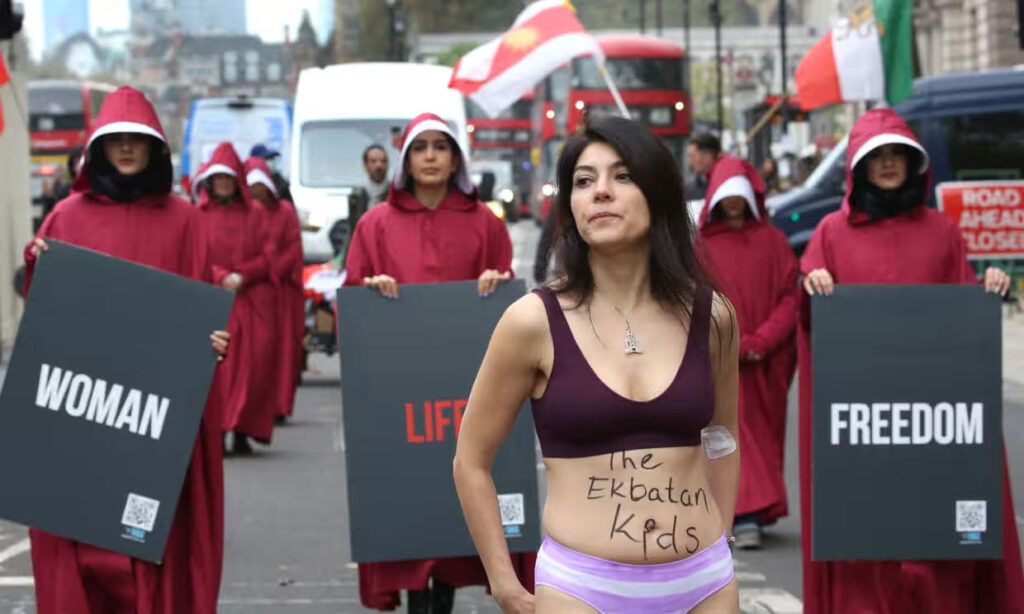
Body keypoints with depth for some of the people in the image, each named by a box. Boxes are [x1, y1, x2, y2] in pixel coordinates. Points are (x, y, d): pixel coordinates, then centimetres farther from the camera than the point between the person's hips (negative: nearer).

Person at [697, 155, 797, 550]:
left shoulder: (772, 241, 6)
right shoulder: (701, 245, 3)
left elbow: (790, 296, 2)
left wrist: (763, 340, -11)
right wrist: (734, 343, -13)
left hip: (764, 364, 2)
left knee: (764, 433, 6)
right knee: (733, 433, -8)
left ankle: (753, 510, 16)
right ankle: (745, 516, -11)